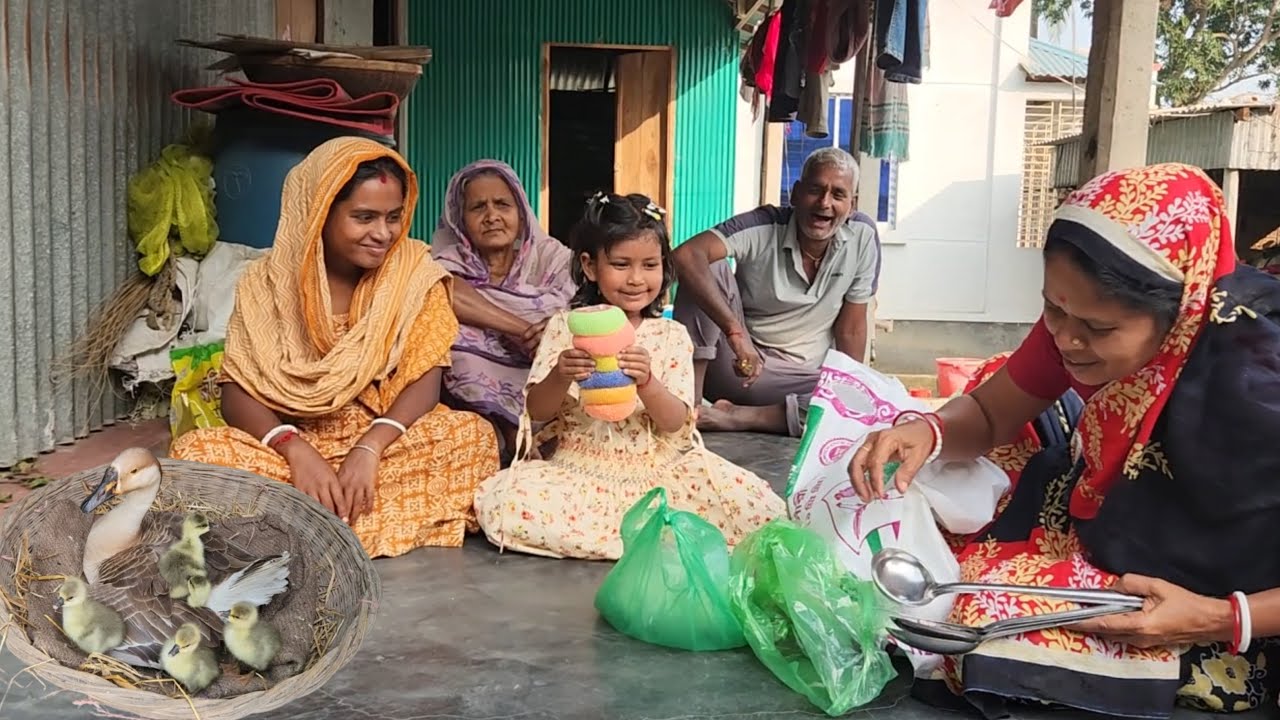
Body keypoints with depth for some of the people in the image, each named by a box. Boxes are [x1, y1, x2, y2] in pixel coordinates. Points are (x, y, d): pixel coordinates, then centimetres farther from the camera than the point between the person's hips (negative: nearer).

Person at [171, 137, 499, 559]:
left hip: (387, 442, 0)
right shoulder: (267, 282, -3)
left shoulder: (414, 272, -4)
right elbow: (237, 394, -8)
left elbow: (424, 382, -11)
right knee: (195, 451, -25)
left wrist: (369, 448, -28)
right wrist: (296, 450, -28)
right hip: (294, 445, 0)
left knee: (474, 435, -30)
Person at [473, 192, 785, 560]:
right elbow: (536, 411, -2)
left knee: (754, 506, -24)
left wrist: (646, 382, -27)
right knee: (501, 504, -31)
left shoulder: (672, 336, 3)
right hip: (578, 467, 0)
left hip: (658, 467, 0)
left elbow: (675, 423, -5)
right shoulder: (565, 327, 2)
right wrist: (560, 377, -24)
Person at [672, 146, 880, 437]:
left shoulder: (863, 236, -8)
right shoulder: (763, 227, -16)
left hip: (799, 381, 2)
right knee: (709, 268, -24)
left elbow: (850, 329, -1)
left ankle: (739, 417, -23)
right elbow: (686, 255, -34)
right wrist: (735, 331, -43)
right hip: (735, 365, -2)